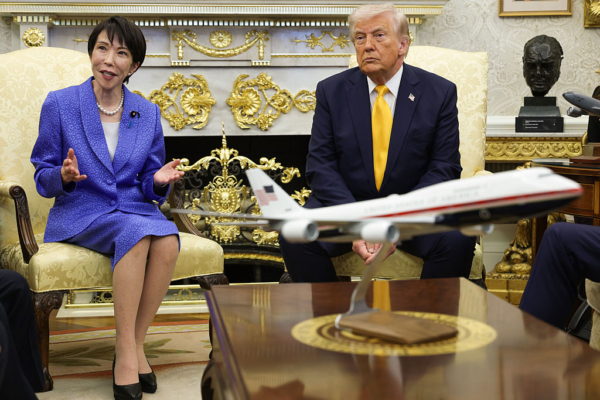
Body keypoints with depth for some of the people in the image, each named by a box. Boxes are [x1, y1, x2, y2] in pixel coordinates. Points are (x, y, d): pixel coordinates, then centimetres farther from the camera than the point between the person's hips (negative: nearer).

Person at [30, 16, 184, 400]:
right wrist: (65, 175, -19)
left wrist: (158, 181, -12)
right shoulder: (59, 104, 1)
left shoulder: (148, 113, 9)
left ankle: (134, 345, -18)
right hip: (80, 214, -3)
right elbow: (43, 178, 4)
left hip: (134, 208, 3)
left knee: (168, 239, -31)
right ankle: (126, 351, -26)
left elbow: (148, 187, 12)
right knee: (137, 233, -34)